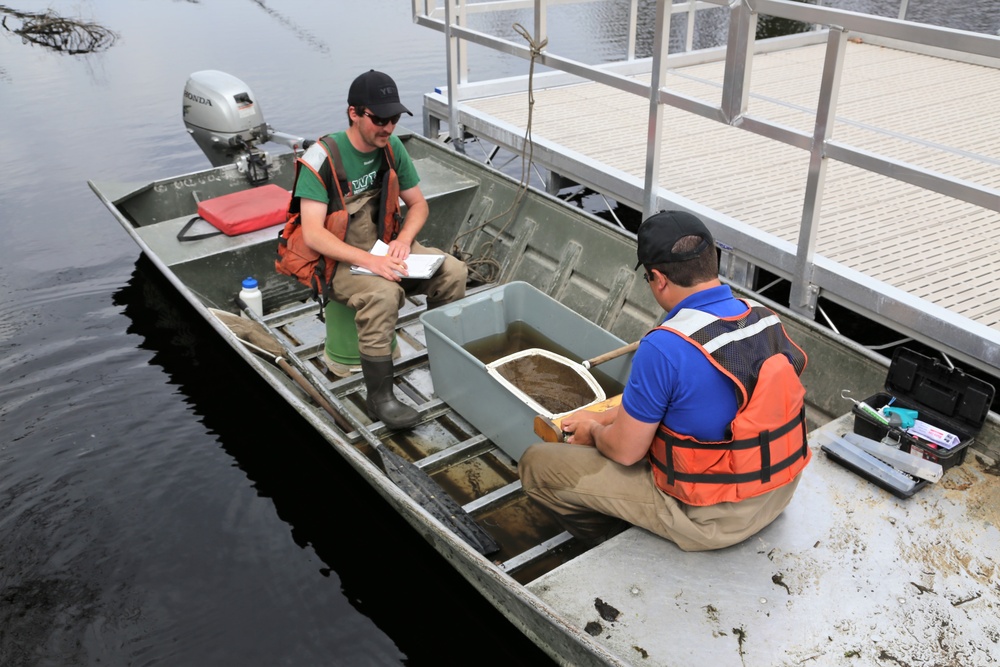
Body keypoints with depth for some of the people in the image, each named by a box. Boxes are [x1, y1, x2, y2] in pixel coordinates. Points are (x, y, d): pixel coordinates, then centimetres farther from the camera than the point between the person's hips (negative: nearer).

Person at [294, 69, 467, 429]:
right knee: (383, 294, -36)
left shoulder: (391, 147, -2)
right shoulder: (323, 157, -20)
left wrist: (403, 240, -13)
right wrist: (368, 261, -36)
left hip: (384, 246, 6)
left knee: (453, 272, -15)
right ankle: (379, 396, -23)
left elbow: (418, 204, 9)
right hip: (338, 260, -6)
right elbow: (313, 234, -26)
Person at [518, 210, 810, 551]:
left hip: (711, 519, -8)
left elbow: (625, 451, -16)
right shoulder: (765, 318, -4)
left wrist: (595, 431, 6)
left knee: (537, 464, 2)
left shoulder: (664, 348, -29)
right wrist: (603, 418, 13)